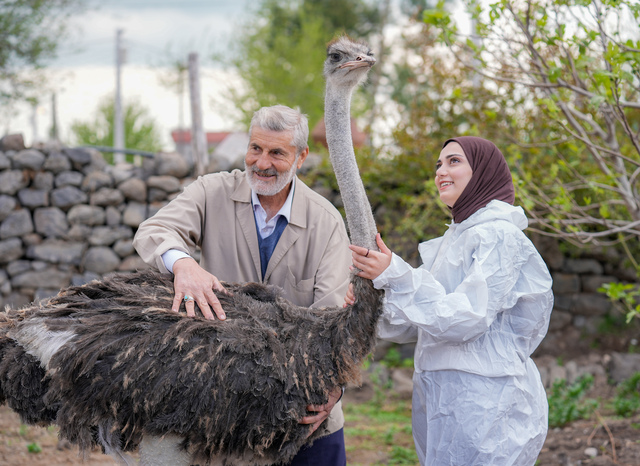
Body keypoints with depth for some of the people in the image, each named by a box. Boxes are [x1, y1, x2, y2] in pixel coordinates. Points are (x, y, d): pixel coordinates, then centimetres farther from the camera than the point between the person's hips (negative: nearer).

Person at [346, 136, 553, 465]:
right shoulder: (453, 239, 16)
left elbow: (463, 320, -20)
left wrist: (395, 275, -21)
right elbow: (413, 328, 14)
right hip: (444, 398, 8)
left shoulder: (499, 236, -10)